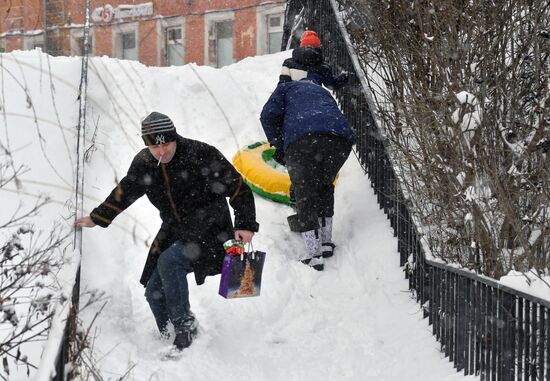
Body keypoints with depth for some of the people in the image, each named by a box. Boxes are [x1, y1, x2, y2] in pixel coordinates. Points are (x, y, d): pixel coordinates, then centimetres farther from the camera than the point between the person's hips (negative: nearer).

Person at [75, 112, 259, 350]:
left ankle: (184, 325, -17)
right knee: (154, 292, 0)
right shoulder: (143, 163, -2)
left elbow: (239, 189, -11)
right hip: (174, 230, 6)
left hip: (209, 229, -6)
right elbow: (124, 193, 17)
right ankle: (169, 340, 17)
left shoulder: (201, 155, -18)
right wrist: (97, 218, 22)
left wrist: (245, 225, -17)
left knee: (169, 261, -29)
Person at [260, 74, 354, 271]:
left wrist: (280, 145, 20)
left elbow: (268, 116, 12)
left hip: (302, 139, -4)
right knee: (325, 187, 25)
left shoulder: (287, 88, 29)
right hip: (340, 137, 4)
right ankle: (326, 243, 24)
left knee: (305, 195, 2)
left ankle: (314, 254, -5)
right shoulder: (325, 93, 41)